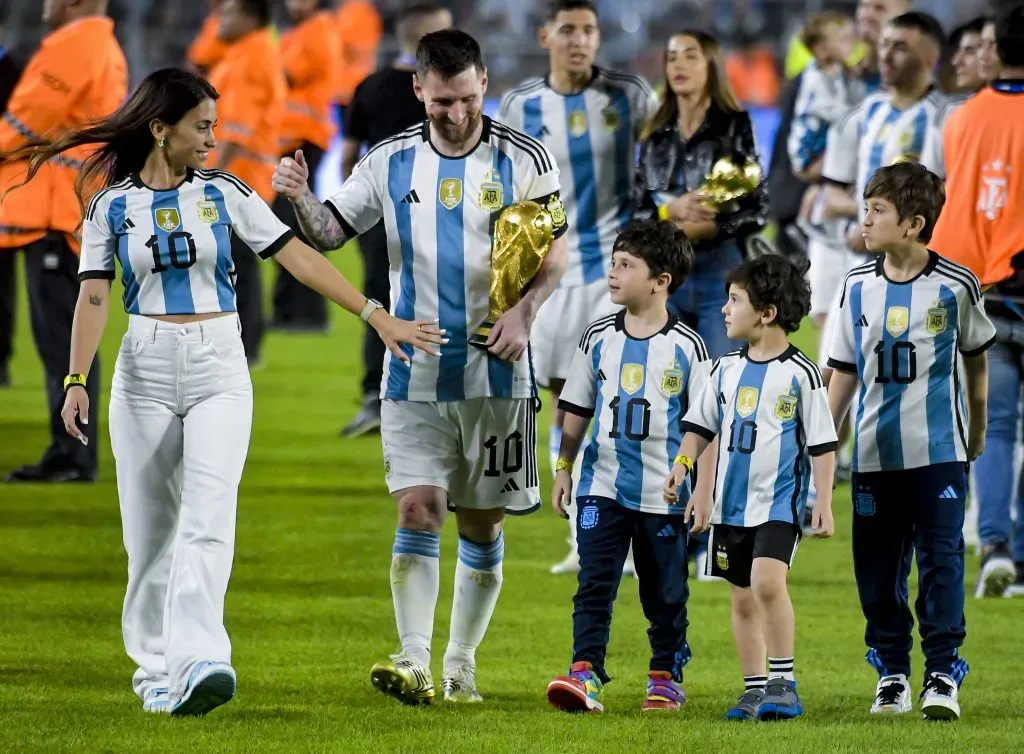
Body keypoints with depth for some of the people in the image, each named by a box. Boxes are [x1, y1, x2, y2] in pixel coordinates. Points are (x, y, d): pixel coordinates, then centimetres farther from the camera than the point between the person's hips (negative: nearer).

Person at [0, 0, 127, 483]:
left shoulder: (70, 45, -13)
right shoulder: (107, 50, 19)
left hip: (56, 212, -10)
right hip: (82, 215, 10)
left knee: (62, 338, -9)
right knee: (68, 338, 12)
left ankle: (73, 455, -10)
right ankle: (72, 455, 15)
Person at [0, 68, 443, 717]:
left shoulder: (224, 194, 4)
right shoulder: (113, 206, 3)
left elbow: (299, 257, 2)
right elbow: (95, 297, -3)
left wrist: (377, 316, -4)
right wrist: (77, 381, -15)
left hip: (219, 371, 0)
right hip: (146, 371, 0)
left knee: (209, 517, -16)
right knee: (151, 527, 4)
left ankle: (199, 663, -28)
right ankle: (156, 667, 16)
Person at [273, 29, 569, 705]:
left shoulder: (524, 160, -2)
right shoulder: (390, 163, 4)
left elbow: (555, 253, 0)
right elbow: (330, 231, 7)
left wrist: (524, 311, -17)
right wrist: (300, 199, -14)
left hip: (495, 371, -1)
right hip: (415, 373, 1)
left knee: (482, 523, 6)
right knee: (418, 510, -9)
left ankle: (462, 663, 16)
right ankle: (415, 663, -14)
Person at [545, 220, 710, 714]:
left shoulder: (686, 346, -4)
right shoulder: (598, 339, 5)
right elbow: (576, 411, 12)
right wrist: (563, 470, 10)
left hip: (664, 493, -2)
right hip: (602, 487, 2)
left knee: (664, 591, 9)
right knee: (594, 583, -9)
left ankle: (666, 676, 22)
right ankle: (586, 673, -14)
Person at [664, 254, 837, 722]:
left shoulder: (800, 374, -8)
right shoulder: (727, 370, 8)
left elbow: (821, 444, -6)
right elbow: (701, 426, 16)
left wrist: (824, 503, -8)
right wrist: (681, 467, 1)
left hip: (779, 502, -6)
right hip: (731, 503, 6)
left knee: (767, 581, -23)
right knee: (742, 597, 9)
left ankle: (783, 684, -14)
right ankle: (755, 689, 19)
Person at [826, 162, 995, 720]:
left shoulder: (955, 286, -5)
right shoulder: (858, 287, 3)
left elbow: (975, 357, 11)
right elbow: (844, 370, 11)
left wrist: (977, 431, 20)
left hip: (940, 450, -3)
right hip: (873, 454, 3)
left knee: (941, 561, -7)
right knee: (877, 570, 6)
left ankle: (943, 676, -1)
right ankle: (892, 676, 17)